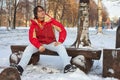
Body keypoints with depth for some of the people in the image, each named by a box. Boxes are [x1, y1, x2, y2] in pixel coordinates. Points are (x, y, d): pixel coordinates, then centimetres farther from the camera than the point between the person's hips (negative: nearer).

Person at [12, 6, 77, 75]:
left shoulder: (51, 21, -15)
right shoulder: (34, 24, -12)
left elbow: (62, 30, -11)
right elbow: (32, 38, -14)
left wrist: (60, 41, -23)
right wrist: (39, 46, -31)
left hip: (51, 43, 0)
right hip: (39, 43, 1)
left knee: (61, 47, -27)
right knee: (29, 48, -23)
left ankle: (67, 66, -34)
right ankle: (20, 67, -29)